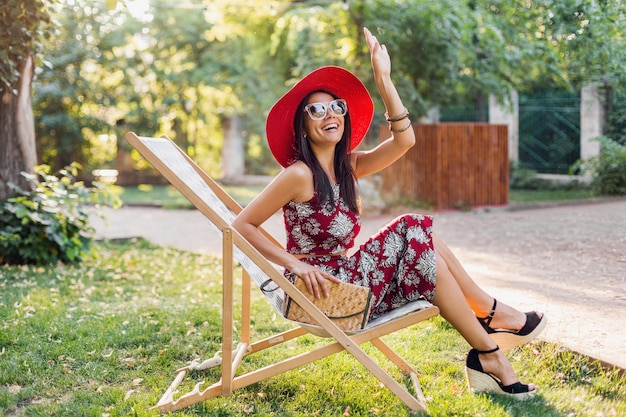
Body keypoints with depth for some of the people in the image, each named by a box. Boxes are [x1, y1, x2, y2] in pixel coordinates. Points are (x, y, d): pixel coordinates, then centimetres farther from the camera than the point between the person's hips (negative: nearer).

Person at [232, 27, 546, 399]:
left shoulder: (347, 166, 6)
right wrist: (295, 264, -20)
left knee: (417, 233, -5)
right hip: (320, 289, -8)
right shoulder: (299, 175, -16)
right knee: (417, 236, -11)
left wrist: (384, 79, -10)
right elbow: (242, 225, -16)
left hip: (345, 277, 8)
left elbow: (404, 140, -5)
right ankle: (495, 316, 1)